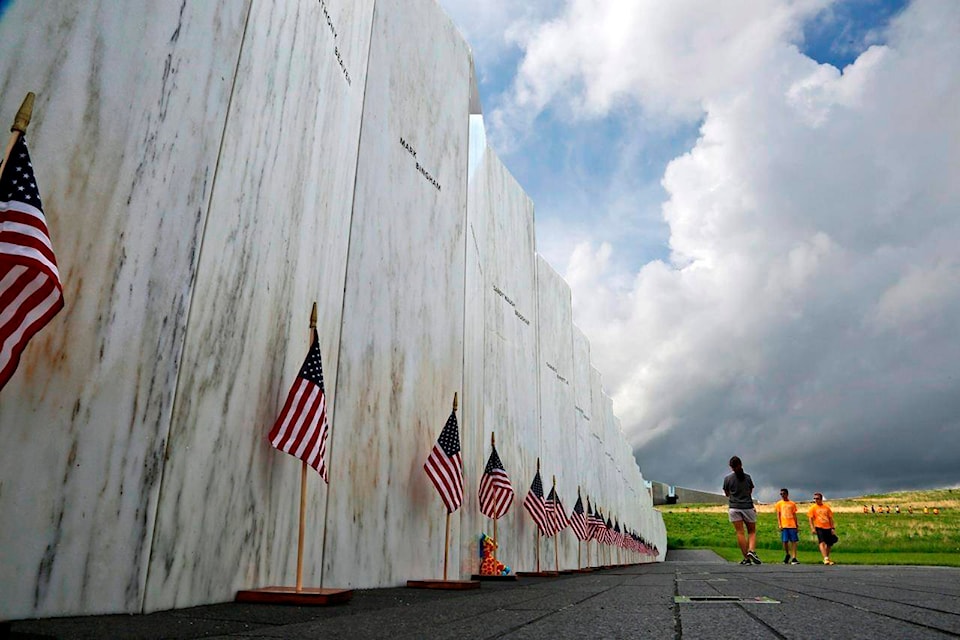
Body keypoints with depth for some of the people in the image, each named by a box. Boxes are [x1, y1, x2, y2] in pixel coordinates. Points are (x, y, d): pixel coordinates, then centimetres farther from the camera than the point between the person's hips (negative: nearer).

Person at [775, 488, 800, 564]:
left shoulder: (792, 503, 11)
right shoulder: (779, 504, 9)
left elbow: (794, 515, 13)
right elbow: (778, 515, 5)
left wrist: (796, 525, 7)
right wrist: (779, 525, -6)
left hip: (792, 525, 1)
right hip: (784, 525, -1)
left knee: (794, 541, -6)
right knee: (785, 541, -2)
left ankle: (793, 558, -7)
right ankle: (787, 555, 21)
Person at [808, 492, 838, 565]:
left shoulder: (826, 507, 7)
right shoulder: (813, 507, -1)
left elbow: (830, 518, 11)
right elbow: (810, 518, -4)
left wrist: (833, 528, 5)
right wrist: (812, 528, -13)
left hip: (828, 528, 4)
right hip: (819, 527, -4)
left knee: (829, 544, 10)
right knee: (822, 542, -20)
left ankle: (827, 558, 26)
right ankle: (826, 559, -26)